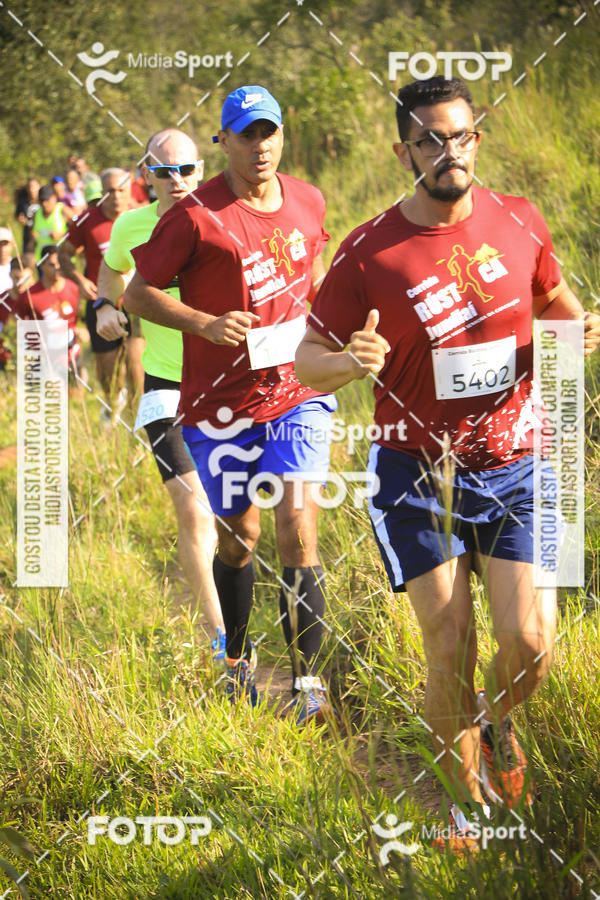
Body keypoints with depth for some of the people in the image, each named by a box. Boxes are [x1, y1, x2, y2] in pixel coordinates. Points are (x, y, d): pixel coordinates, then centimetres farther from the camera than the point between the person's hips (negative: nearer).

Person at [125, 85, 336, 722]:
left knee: (297, 523, -12)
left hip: (296, 394, 2)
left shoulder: (307, 202, 3)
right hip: (221, 404, -2)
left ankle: (306, 681, -6)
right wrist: (205, 323, -20)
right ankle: (237, 660, 34)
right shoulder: (197, 216, -12)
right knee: (236, 537, 9)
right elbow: (138, 293, -6)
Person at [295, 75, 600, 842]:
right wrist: (352, 363, -27)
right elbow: (307, 362, -4)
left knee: (530, 642, -8)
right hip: (418, 473, -2)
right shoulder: (368, 254, -8)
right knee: (448, 649, -5)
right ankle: (467, 800, 19)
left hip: (514, 465, 2)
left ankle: (497, 723, 28)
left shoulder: (519, 223, 1)